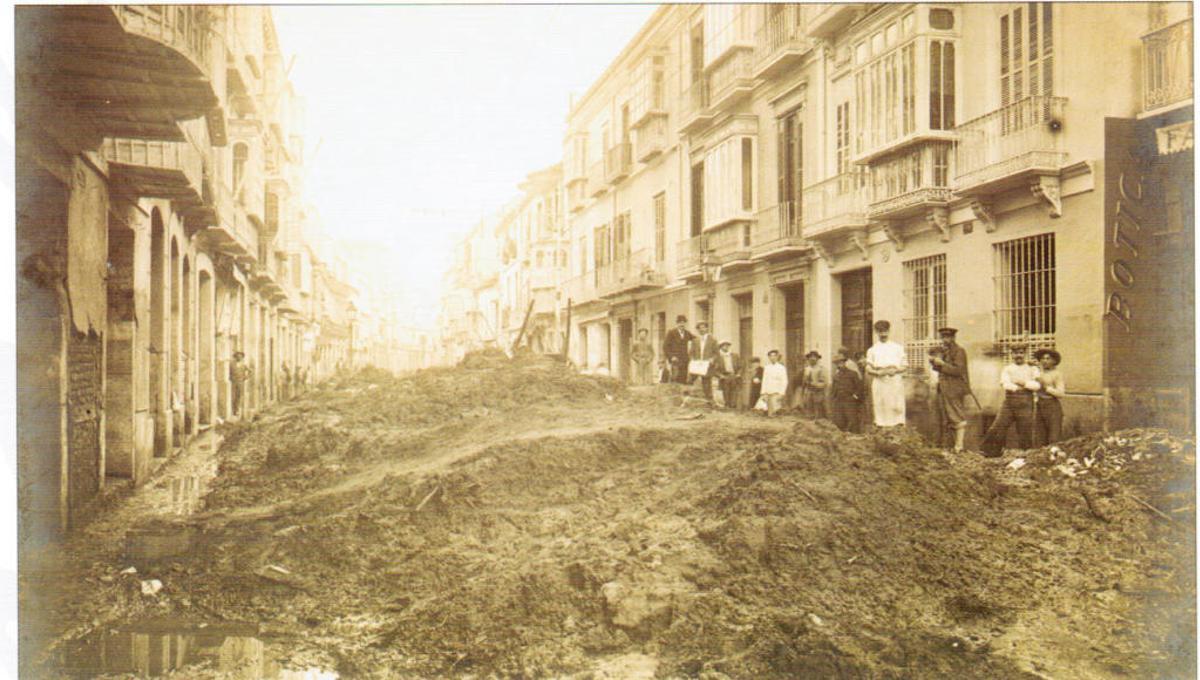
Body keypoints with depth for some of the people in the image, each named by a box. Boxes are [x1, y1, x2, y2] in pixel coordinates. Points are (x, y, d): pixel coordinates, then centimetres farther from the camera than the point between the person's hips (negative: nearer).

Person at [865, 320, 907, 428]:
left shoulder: (898, 347, 12)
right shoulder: (872, 350, 11)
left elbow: (905, 365, 10)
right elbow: (868, 369, 9)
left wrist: (895, 370, -9)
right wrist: (877, 372, -11)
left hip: (895, 381, 0)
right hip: (879, 382, 0)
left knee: (897, 407, -6)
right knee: (880, 407, -5)